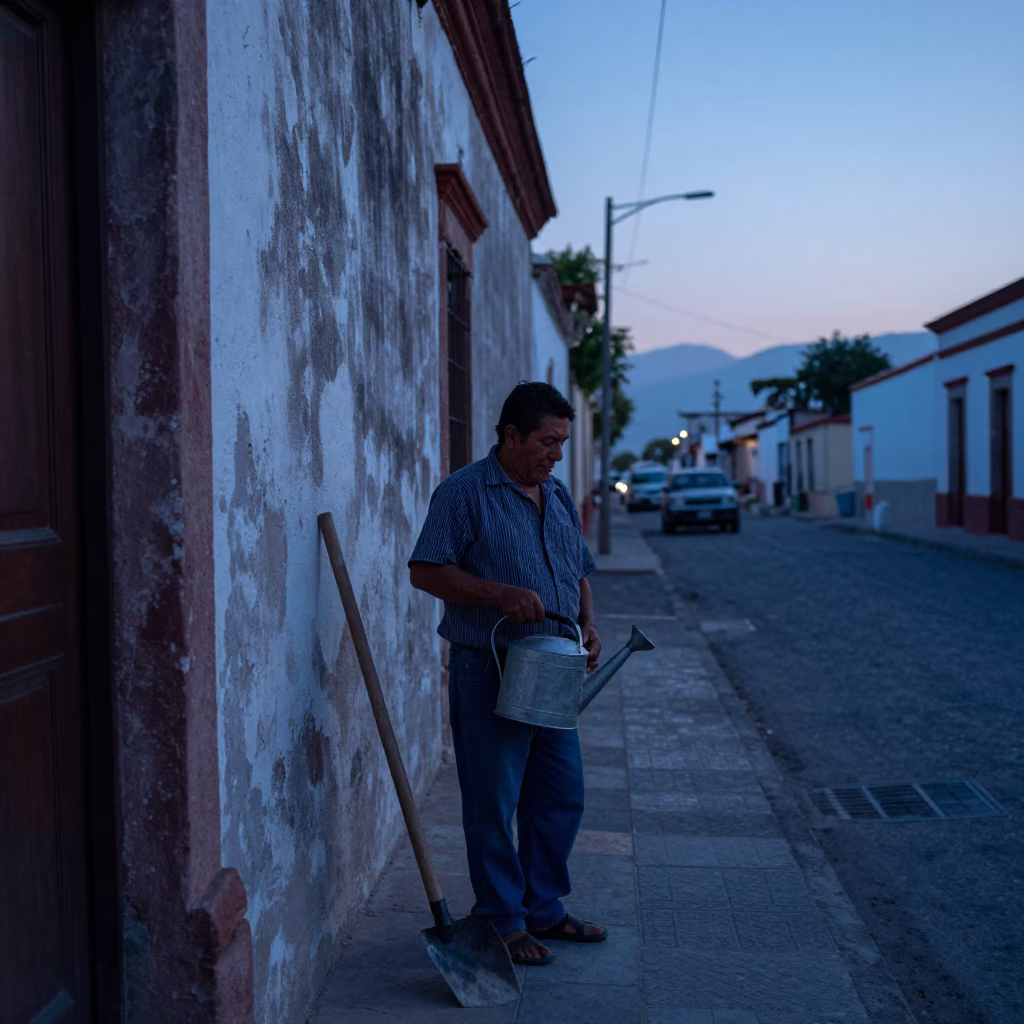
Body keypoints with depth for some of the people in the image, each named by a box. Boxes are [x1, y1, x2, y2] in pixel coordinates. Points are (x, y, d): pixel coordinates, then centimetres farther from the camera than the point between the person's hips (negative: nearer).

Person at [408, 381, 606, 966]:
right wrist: (501, 593, -22)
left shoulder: (559, 497, 14)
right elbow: (426, 571, -13)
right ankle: (503, 920, 18)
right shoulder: (465, 492, -8)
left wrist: (588, 625, 3)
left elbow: (580, 573, 22)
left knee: (562, 796, 13)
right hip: (488, 674, -7)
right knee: (493, 804, 3)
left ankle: (544, 908, 29)